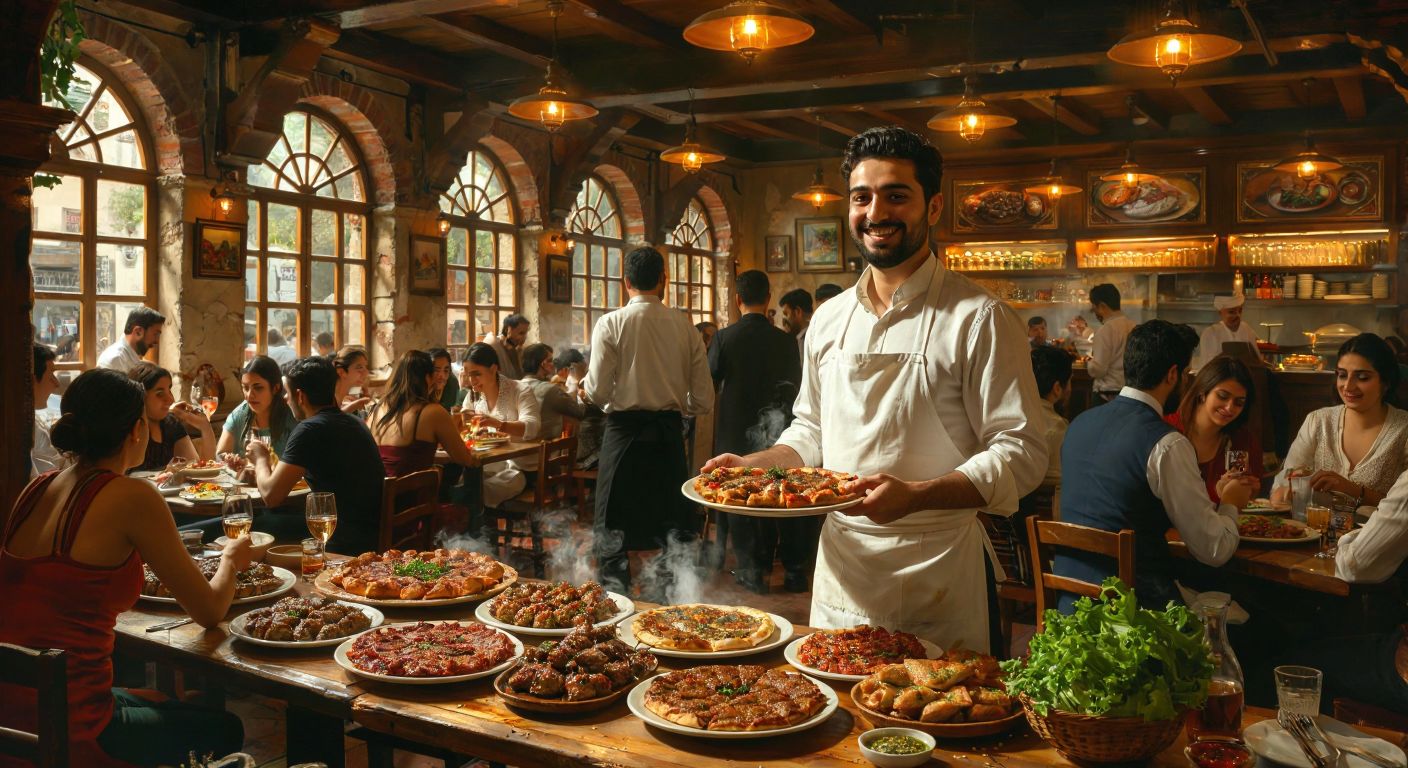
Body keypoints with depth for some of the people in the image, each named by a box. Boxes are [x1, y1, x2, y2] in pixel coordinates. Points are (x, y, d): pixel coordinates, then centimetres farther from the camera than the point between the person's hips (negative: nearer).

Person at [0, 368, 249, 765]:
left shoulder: (37, 488, 4)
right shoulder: (133, 497, -16)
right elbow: (209, 612, -7)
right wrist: (230, 560, 12)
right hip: (66, 732, -7)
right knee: (224, 730, 18)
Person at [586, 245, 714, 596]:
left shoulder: (611, 324, -7)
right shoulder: (685, 326, 0)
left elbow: (597, 391, -10)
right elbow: (704, 399, 1)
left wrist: (587, 381, 12)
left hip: (625, 432, -3)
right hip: (670, 434, 3)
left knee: (614, 529, 7)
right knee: (671, 525, 14)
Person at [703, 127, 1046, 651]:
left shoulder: (979, 319, -11)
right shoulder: (829, 319, 8)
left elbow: (1020, 453, -13)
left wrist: (916, 495, -26)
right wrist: (754, 465, 1)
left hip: (933, 586, -5)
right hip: (839, 571, 5)